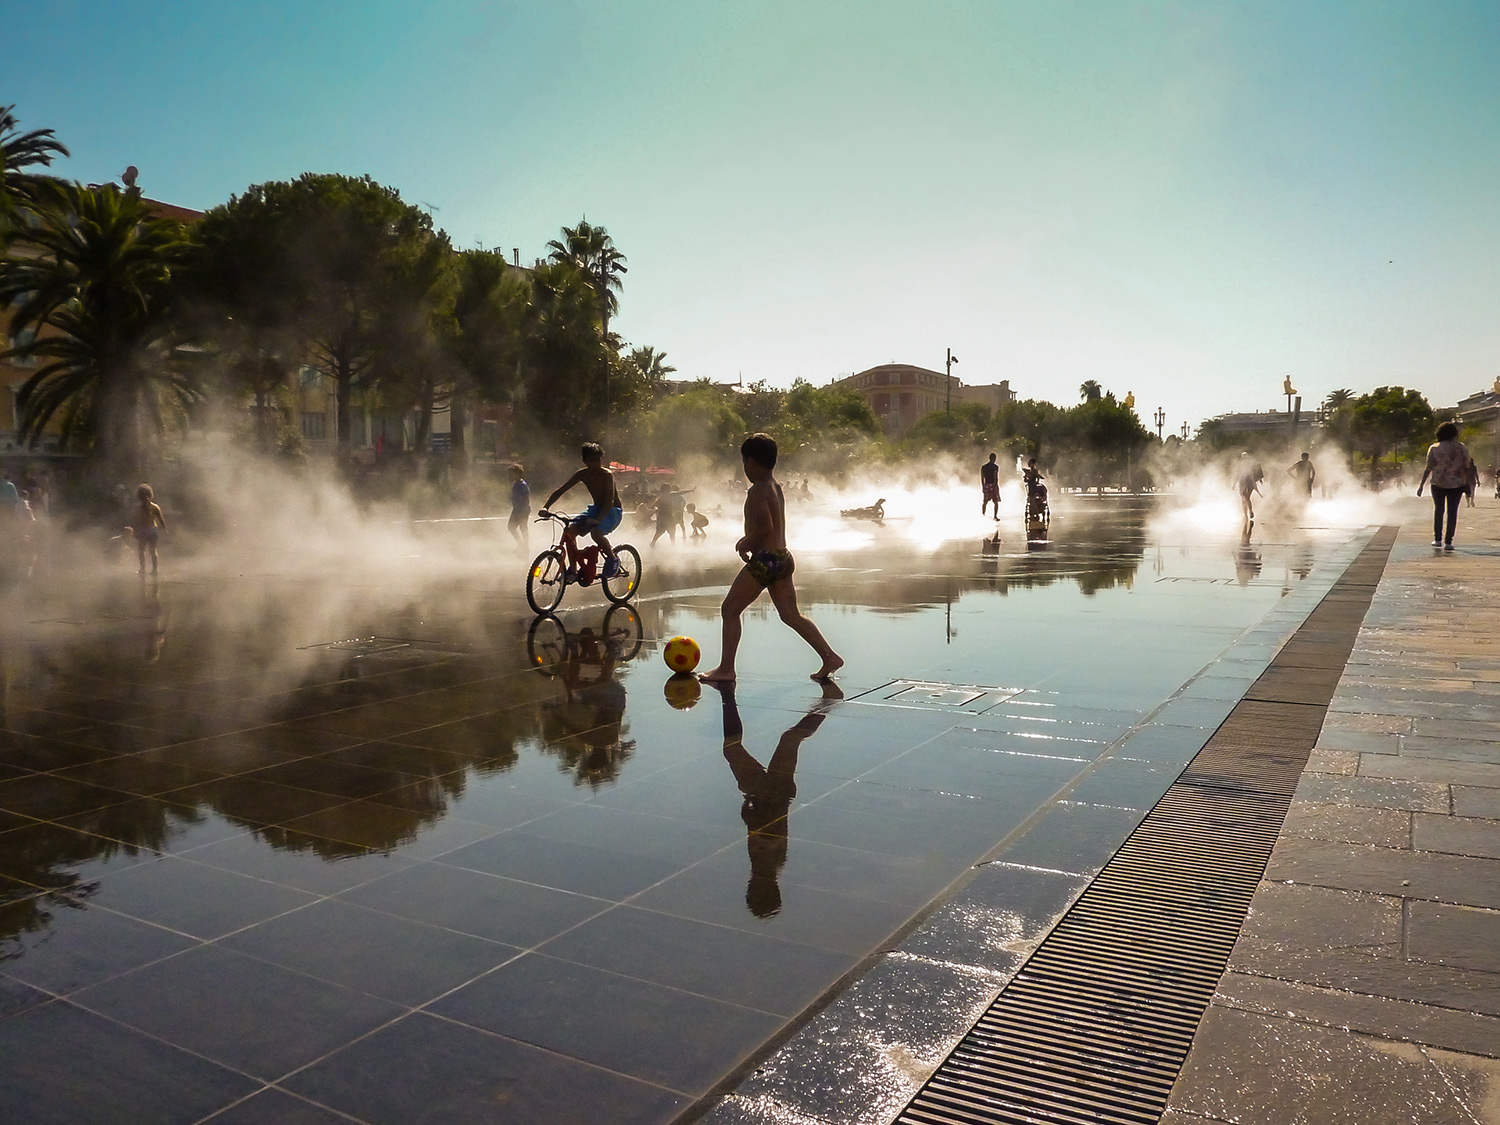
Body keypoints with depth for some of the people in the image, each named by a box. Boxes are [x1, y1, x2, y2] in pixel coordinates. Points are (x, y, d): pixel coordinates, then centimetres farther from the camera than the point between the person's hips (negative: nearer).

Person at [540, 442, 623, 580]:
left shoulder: (607, 475, -22)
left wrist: (597, 519, -45)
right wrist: (546, 507, -18)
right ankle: (573, 569, -2)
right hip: (596, 508, 6)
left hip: (613, 511, -6)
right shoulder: (582, 474, -6)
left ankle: (612, 559, -6)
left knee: (596, 532, -35)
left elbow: (609, 502, -30)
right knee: (569, 530, -15)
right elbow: (560, 491, -5)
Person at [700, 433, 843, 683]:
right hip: (783, 557, 9)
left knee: (730, 609, 3)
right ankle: (829, 657, 9)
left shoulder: (757, 491, -14)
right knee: (791, 615, 14)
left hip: (764, 560, -9)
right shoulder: (775, 487, 14)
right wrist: (748, 540, 16)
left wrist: (746, 544, -9)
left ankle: (726, 669, 6)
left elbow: (765, 526, -25)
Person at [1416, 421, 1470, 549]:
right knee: (1452, 512, 5)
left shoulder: (1434, 448, -8)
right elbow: (1467, 468, 2)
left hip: (1438, 484, -1)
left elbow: (1428, 468, -8)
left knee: (1438, 509, 15)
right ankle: (1448, 542, 3)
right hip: (1457, 484, 1)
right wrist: (1467, 483, 13)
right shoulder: (1462, 448, -2)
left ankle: (1437, 539, 15)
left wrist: (1421, 484, -2)